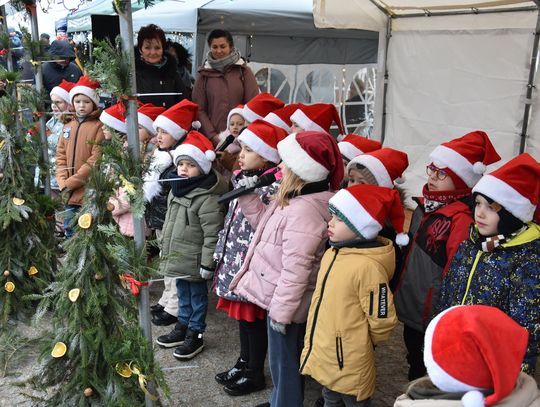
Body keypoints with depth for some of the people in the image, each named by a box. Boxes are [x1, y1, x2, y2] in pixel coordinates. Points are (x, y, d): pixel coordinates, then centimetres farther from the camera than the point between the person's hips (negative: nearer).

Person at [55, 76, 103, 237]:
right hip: (69, 194, 6)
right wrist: (63, 184, -4)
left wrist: (71, 183, -12)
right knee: (70, 232, 13)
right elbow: (60, 157, 12)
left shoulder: (99, 126, -5)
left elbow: (96, 160, -13)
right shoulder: (68, 127, 15)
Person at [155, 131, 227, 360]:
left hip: (193, 260, -8)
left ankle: (195, 335, 20)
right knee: (182, 292, 21)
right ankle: (183, 327, 37)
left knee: (197, 295, 7)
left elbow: (212, 235, -22)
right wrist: (166, 248, 22)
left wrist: (208, 263, -21)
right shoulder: (176, 189, 6)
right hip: (177, 256, 8)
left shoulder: (208, 198, -22)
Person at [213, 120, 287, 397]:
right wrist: (222, 253, 19)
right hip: (236, 260, 8)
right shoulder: (242, 179, 8)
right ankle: (244, 362, 38)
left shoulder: (272, 187, -19)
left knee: (254, 317, 6)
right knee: (241, 313, 20)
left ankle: (255, 373, 23)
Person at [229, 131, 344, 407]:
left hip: (286, 303, -10)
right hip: (282, 298, 10)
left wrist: (280, 311, -23)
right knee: (284, 358, 26)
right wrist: (247, 196, 6)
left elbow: (296, 269, -29)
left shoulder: (303, 211, -30)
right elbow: (265, 221, 19)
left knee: (283, 361, 10)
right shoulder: (295, 200, 3)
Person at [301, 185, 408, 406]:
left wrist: (359, 344, -2)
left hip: (349, 365, -7)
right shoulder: (331, 253, 0)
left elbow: (382, 322, -19)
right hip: (322, 357, 8)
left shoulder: (368, 267, -26)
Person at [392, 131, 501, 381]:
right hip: (410, 308, 8)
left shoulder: (461, 220, -25)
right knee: (414, 369, 27)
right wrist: (399, 292, 16)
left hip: (433, 320, -8)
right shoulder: (425, 205, 2)